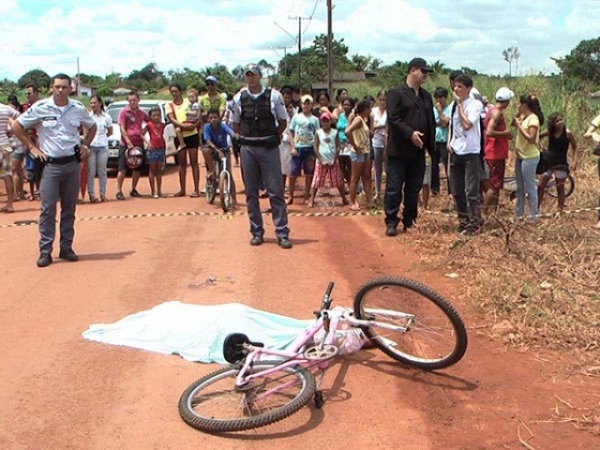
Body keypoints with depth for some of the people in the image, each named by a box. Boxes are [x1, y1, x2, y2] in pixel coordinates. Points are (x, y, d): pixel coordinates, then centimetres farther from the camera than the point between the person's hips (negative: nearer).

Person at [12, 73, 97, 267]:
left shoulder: (79, 109, 2)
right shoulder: (40, 108, -5)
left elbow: (92, 127, 21)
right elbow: (17, 126, 3)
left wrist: (84, 145, 9)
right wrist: (32, 147, -2)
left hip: (72, 164, 3)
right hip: (50, 165, -3)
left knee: (69, 209, 9)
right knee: (48, 209, -4)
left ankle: (66, 248, 18)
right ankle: (45, 251, 2)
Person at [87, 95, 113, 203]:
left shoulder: (106, 117, 6)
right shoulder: (88, 116, 2)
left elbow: (110, 132, 14)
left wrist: (102, 136, 5)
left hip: (103, 146, 1)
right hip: (91, 146, -1)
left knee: (102, 172, 6)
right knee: (91, 172, -1)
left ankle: (103, 194, 13)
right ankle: (91, 194, 3)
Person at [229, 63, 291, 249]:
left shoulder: (274, 96, -2)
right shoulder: (239, 98, 4)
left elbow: (282, 122, 5)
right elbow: (235, 125, 13)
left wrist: (273, 137, 0)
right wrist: (247, 137, 4)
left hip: (269, 148, -2)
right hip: (248, 148, 2)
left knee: (276, 191, -2)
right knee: (251, 192, 7)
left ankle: (282, 233, 3)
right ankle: (257, 232, 17)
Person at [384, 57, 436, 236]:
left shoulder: (426, 96, 16)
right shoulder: (396, 92, -4)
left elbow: (431, 121, 17)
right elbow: (393, 119, -14)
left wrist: (431, 144, 9)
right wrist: (410, 133, -21)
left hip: (418, 151, 6)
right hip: (399, 149, -6)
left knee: (414, 188, 10)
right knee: (394, 188, -2)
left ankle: (410, 221, 19)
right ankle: (391, 223, 5)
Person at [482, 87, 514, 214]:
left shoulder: (493, 111, 14)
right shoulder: (497, 113, -16)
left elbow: (488, 130, 22)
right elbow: (489, 132, -28)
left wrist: (505, 135, 14)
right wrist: (505, 133, -15)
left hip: (496, 154, 10)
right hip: (496, 154, -10)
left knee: (497, 184, 14)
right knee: (495, 185, -7)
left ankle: (492, 212, 19)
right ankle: (483, 212, -4)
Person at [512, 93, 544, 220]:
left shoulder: (533, 119, -17)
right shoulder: (524, 117, 9)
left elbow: (531, 139, -23)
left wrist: (519, 126, -20)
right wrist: (517, 115, 0)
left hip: (529, 157, -9)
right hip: (521, 156, 9)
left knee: (530, 188, -2)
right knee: (520, 187, 16)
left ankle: (533, 216, 7)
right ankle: (519, 214, 25)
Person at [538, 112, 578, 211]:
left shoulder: (568, 133, -9)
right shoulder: (550, 132, 0)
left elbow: (575, 147, -4)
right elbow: (538, 136, 17)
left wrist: (575, 161, -16)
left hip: (561, 164, -3)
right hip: (548, 162, 4)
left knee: (560, 188, 5)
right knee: (540, 186, 4)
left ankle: (560, 210, 13)